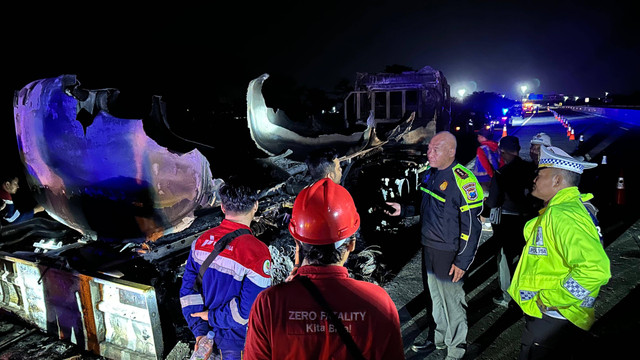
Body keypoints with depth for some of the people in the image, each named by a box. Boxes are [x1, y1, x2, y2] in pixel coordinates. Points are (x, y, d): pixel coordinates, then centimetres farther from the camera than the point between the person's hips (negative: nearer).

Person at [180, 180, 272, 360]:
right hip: (244, 343, -5)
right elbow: (248, 310, -26)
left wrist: (200, 330, -3)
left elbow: (188, 289, -4)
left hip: (213, 333, 5)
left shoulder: (202, 241, -9)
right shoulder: (257, 253, -27)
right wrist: (213, 316, -12)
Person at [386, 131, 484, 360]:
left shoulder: (462, 181, -21)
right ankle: (440, 338, 42)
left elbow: (471, 227, -19)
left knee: (452, 301, 6)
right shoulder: (431, 173, 4)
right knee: (435, 297, 22)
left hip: (449, 254, -8)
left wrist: (462, 261, -18)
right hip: (428, 247, 8)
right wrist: (403, 210, 6)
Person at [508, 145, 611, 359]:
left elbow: (595, 269, -35)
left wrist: (549, 300, -26)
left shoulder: (564, 214, -24)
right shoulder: (557, 210, 11)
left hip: (552, 318, -10)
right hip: (546, 316, 10)